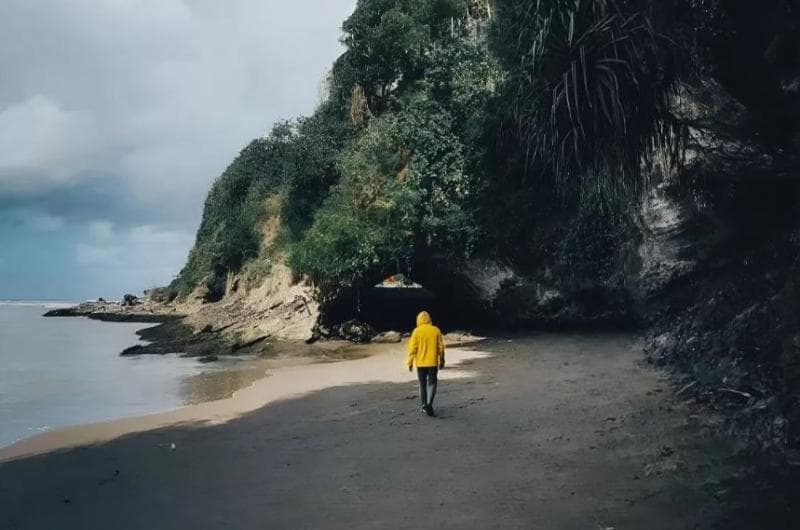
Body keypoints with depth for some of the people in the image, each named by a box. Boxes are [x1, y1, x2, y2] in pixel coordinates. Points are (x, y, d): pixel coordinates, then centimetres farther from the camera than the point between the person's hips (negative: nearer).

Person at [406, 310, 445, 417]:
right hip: (433, 362, 0)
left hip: (420, 363, 0)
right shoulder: (436, 330, -2)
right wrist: (441, 361, 12)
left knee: (422, 384, 13)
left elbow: (412, 348, -7)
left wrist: (410, 362, 1)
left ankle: (424, 405, 18)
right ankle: (429, 403, -15)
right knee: (432, 383, 4)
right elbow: (441, 347, 2)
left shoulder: (417, 331, -6)